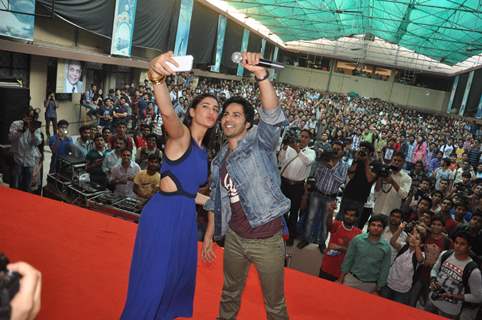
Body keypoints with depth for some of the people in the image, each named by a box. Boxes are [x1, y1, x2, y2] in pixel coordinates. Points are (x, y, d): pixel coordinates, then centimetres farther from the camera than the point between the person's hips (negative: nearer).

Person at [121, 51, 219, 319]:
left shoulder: (203, 151, 13)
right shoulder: (181, 135, -11)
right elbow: (168, 113, -35)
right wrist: (158, 78, -53)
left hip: (185, 217, 9)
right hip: (163, 214, -9)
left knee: (177, 277, 24)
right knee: (151, 282, 2)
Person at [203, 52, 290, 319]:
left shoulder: (260, 142, -10)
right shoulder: (219, 159, 6)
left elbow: (272, 115, -30)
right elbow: (216, 199, 13)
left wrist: (260, 74, -42)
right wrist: (209, 235, 11)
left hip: (267, 240, -5)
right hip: (234, 237, 5)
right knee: (230, 293, 26)